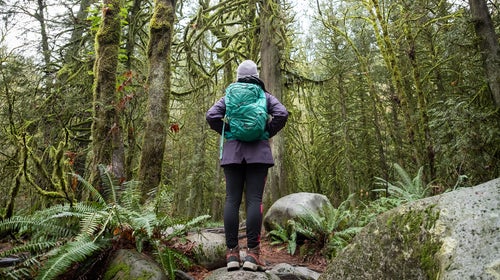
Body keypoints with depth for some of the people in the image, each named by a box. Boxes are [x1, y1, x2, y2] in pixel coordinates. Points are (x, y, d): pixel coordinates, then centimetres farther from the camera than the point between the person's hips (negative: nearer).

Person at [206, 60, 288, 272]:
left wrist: (227, 132, 12)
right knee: (254, 200, -6)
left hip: (233, 151, 1)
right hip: (258, 151, -1)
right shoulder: (265, 96, 11)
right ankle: (252, 254, -9)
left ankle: (232, 253, -3)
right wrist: (268, 133, 7)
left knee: (232, 200, -1)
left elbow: (212, 116, 0)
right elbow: (282, 114, -5)